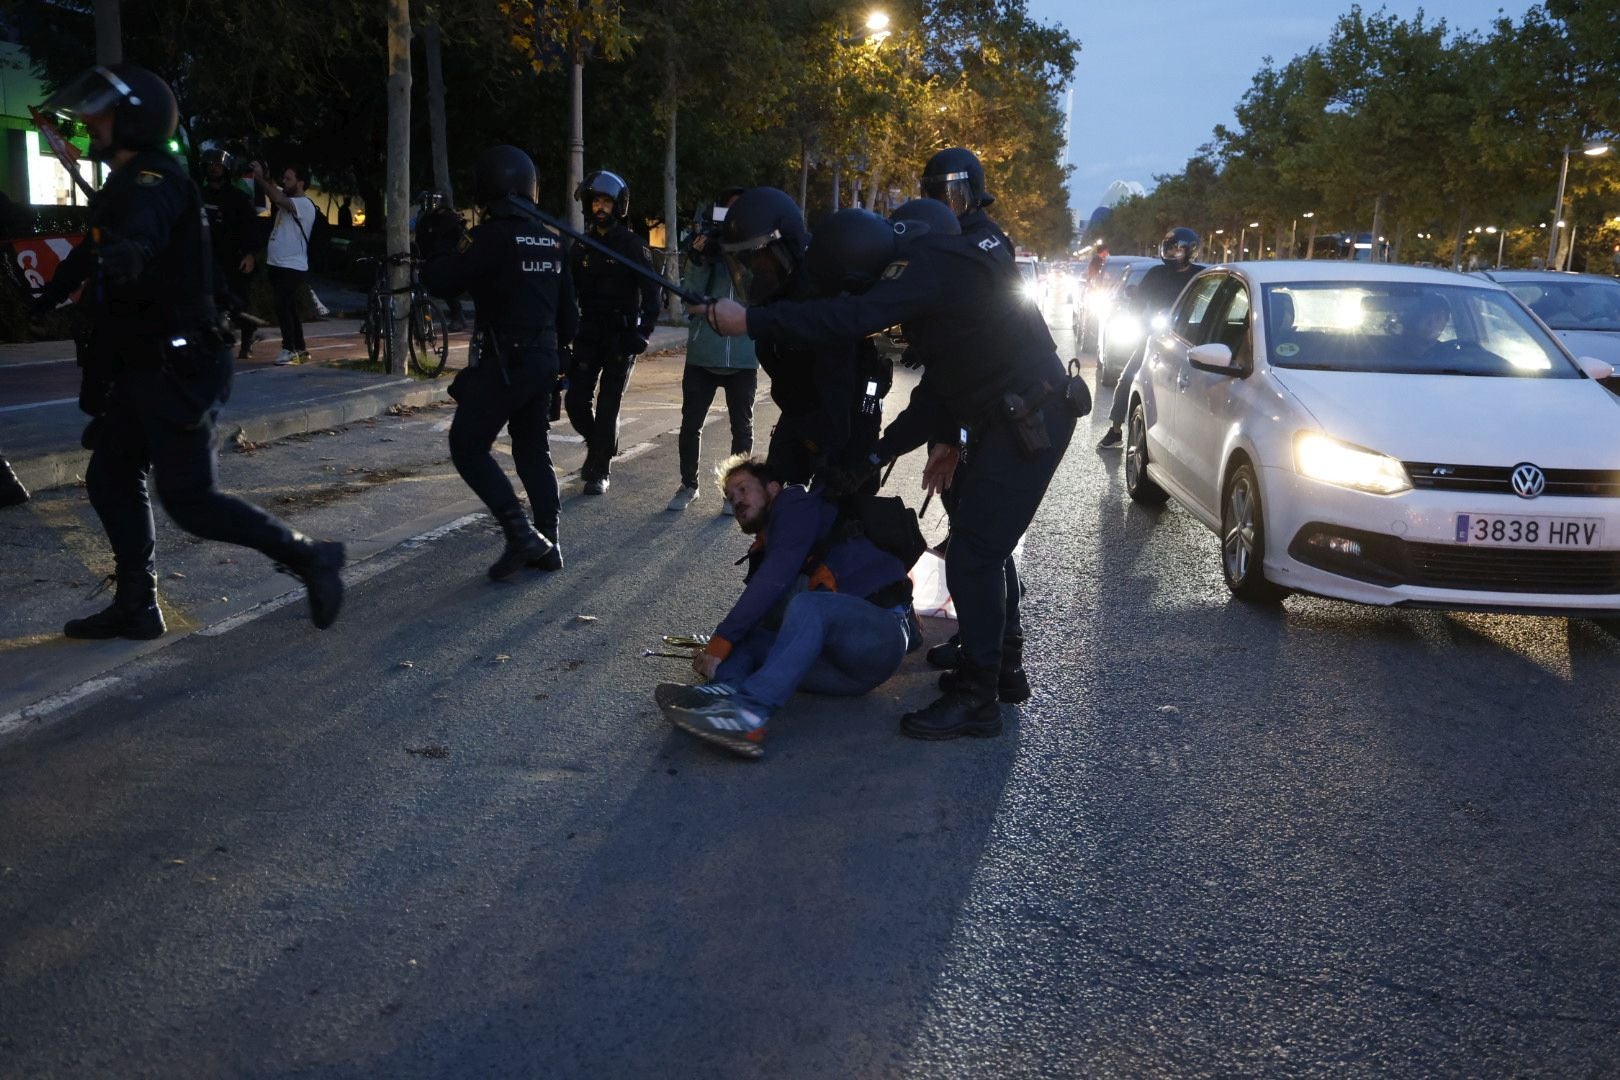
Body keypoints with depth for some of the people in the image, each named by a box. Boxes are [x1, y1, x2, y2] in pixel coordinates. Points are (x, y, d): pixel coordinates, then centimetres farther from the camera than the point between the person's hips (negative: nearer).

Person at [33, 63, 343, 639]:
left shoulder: (153, 182, -17)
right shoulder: (128, 184, 16)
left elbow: (142, 229, -42)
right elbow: (97, 248, 33)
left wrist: (127, 251, -62)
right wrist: (53, 292, 46)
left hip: (173, 370, -10)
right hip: (144, 370, 10)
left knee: (191, 499, -7)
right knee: (110, 478, 12)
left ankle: (309, 558, 4)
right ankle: (136, 608, 20)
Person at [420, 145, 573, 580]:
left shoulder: (495, 235, -15)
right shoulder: (551, 239, 9)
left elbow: (439, 279, -15)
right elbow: (569, 310, 14)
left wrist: (436, 241, 3)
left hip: (503, 362, -8)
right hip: (543, 361, 8)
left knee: (468, 446, 0)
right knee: (533, 451, 15)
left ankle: (521, 535, -9)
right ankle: (547, 546, 17)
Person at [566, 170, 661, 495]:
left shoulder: (632, 246, -5)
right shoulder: (582, 246, 9)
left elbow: (651, 293, -7)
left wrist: (644, 332, -17)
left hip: (621, 336, -4)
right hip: (588, 334, 4)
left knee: (608, 406, -2)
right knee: (576, 399, -1)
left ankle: (600, 471, 8)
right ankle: (596, 446, 26)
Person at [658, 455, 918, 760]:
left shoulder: (796, 504, 4)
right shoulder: (763, 551, 26)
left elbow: (774, 580, -11)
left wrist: (720, 643, -14)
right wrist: (717, 647, -6)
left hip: (881, 628, -7)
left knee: (806, 605, -34)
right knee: (741, 637, -4)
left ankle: (751, 710, -52)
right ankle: (724, 693, -38)